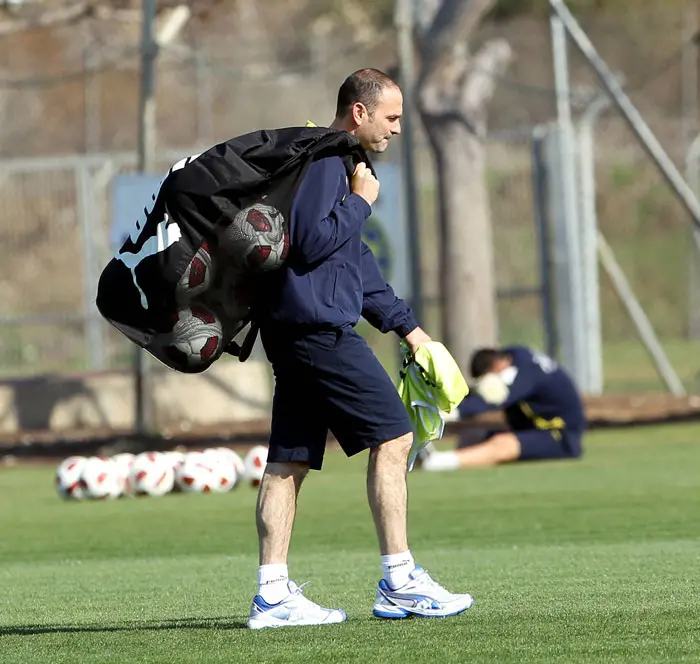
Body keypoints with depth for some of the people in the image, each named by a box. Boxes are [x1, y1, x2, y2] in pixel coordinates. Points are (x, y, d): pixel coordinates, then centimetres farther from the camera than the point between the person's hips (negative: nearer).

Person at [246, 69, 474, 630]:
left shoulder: (338, 166, 23)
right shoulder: (321, 160, -10)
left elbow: (357, 262, 29)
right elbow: (310, 241, -21)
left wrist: (406, 325, 26)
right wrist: (361, 202, -8)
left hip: (295, 332, 11)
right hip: (318, 326, -11)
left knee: (291, 459, 6)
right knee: (392, 436, -8)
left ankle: (273, 594, 4)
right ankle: (399, 582, -8)